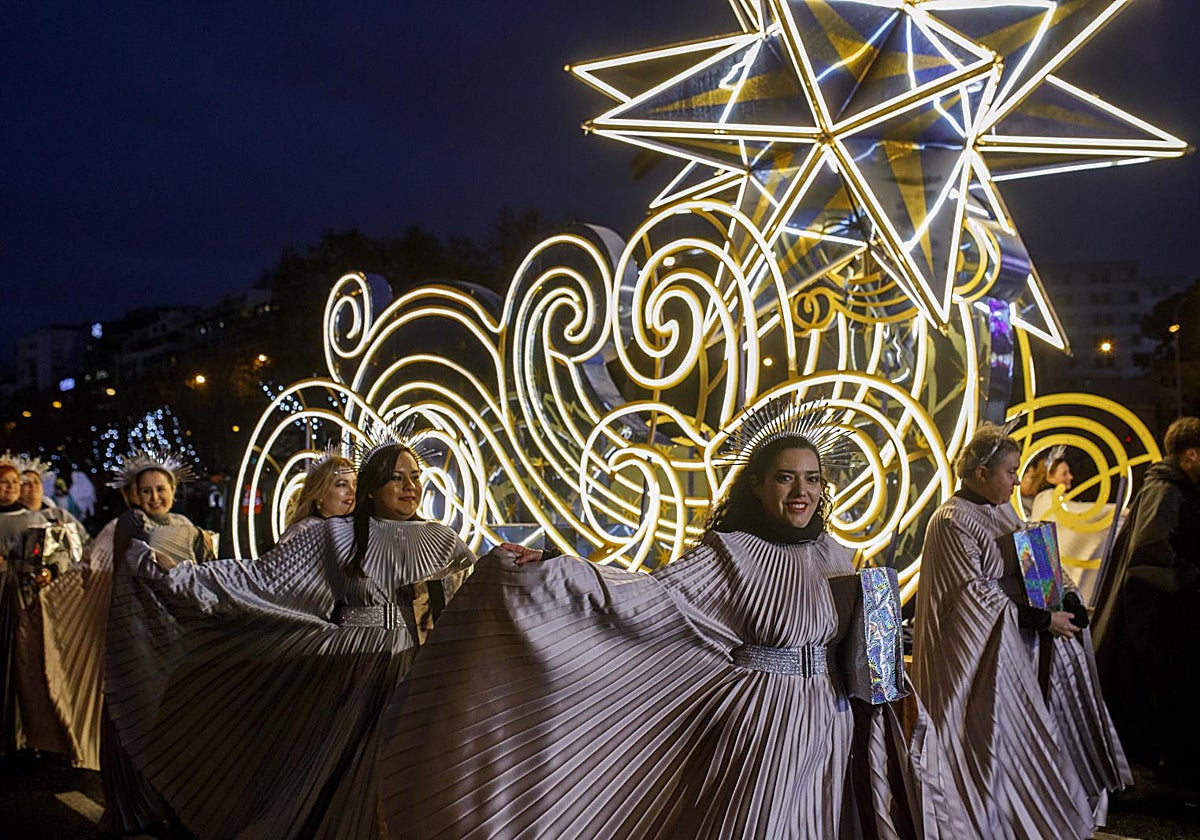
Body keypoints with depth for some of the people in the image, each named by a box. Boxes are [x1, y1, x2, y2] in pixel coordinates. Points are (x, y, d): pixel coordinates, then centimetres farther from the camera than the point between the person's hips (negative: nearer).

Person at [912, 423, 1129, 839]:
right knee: (994, 741, -2)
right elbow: (976, 593, -18)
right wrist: (1042, 620, -16)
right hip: (981, 653, -8)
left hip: (1017, 643, 8)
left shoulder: (1001, 511, 10)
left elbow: (1025, 570, 17)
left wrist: (1062, 605, -1)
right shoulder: (952, 522, -16)